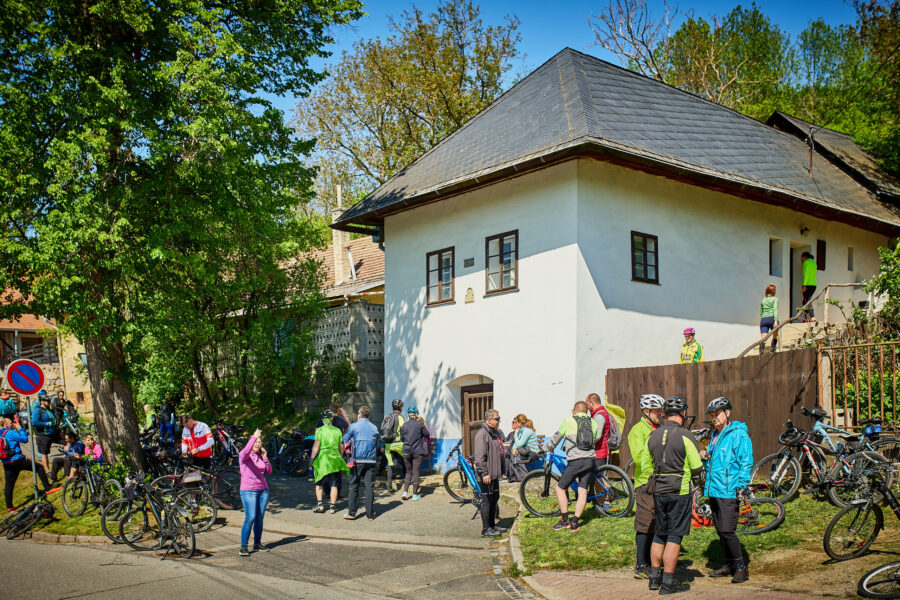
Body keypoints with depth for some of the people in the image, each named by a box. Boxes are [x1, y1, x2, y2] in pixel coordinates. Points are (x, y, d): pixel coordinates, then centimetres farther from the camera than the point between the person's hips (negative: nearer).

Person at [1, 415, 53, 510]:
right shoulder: (10, 432, -14)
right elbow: (24, 439, -16)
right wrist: (20, 428, -5)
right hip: (17, 460, -8)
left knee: (8, 484, 10)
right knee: (39, 467, 3)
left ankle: (9, 507, 12)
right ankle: (47, 489, 1)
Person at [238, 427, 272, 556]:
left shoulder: (260, 456, 12)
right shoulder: (244, 456, -5)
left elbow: (269, 471, 9)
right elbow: (245, 452, -30)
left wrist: (265, 458, -3)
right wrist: (254, 437, -34)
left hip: (263, 490, 5)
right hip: (248, 491, -5)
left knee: (260, 518, 6)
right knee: (250, 518, -13)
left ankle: (257, 544, 16)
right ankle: (243, 547, -7)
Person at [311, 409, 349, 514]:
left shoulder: (319, 430, -4)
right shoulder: (337, 430, 5)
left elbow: (316, 446, -9)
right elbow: (341, 447, 10)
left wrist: (312, 459, -5)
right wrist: (340, 458, 23)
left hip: (322, 459, -2)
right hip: (335, 459, 2)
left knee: (319, 483, 12)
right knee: (334, 484, 9)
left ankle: (319, 504, 3)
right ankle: (333, 506, 9)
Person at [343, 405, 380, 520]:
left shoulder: (354, 426, -1)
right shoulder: (374, 428, 9)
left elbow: (345, 441, 7)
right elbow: (377, 445, 14)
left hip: (357, 460, -2)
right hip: (371, 461, 2)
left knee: (354, 486, 6)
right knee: (369, 487, 4)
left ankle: (351, 512, 6)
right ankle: (370, 514, 4)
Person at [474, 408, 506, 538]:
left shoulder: (497, 433, 15)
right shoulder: (482, 434, -16)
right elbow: (480, 456, -21)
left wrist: (502, 470, 23)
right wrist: (484, 473, -23)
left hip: (495, 474, 10)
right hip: (487, 475, -10)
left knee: (495, 498, 17)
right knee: (487, 500, -4)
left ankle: (492, 525, 29)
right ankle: (486, 529, 2)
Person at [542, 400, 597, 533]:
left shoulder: (568, 421, 2)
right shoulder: (593, 423, 12)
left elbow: (556, 438, 9)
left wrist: (546, 448, 24)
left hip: (575, 461, -5)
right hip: (590, 460, 5)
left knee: (560, 488, 9)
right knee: (582, 492, 8)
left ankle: (565, 520, 9)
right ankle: (574, 523, 7)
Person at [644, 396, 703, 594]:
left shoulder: (653, 435, 5)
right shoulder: (684, 435, -12)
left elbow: (645, 465, 11)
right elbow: (697, 467, -9)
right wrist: (685, 472, 11)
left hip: (658, 490, 6)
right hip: (680, 491, -5)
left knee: (659, 534, 16)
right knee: (674, 536, 0)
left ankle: (655, 577, 22)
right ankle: (668, 582, 2)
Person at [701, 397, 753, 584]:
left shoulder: (738, 434, -8)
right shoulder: (714, 435, 18)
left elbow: (746, 462, -12)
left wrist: (741, 487, -18)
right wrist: (704, 458, 6)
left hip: (728, 491, -8)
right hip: (713, 489, 9)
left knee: (727, 530, -11)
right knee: (720, 531, 12)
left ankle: (741, 567, -1)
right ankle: (729, 565, 21)